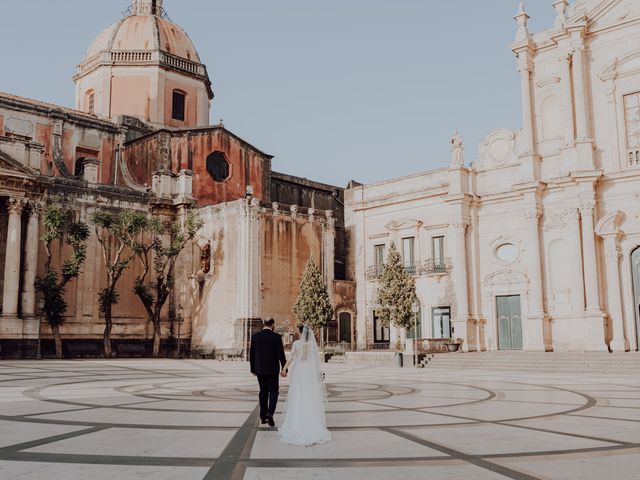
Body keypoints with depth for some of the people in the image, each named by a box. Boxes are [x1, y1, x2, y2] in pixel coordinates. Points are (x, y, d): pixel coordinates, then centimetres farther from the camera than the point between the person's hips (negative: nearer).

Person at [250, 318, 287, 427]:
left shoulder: (255, 336, 1)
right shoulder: (276, 337, -10)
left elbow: (251, 354, 5)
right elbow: (281, 354, -11)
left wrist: (253, 369, 14)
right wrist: (284, 369, -5)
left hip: (260, 370, 3)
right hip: (272, 369, -3)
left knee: (263, 392, 12)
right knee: (273, 392, 5)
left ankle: (263, 416, 15)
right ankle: (270, 413, -14)